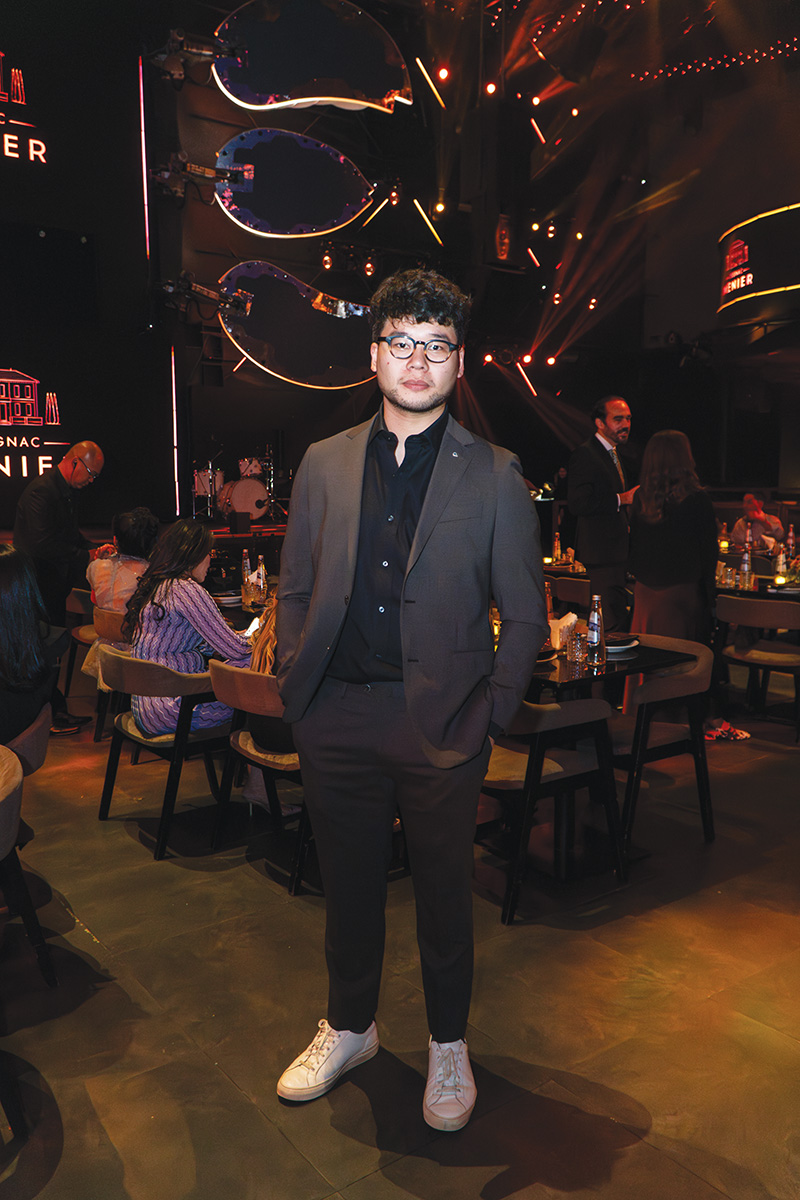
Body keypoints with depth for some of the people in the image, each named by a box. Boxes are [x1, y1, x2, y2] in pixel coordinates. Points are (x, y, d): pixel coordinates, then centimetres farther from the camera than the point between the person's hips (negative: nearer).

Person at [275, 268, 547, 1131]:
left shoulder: (494, 476, -2)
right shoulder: (324, 463, 6)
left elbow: (524, 615, 0)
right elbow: (295, 589, 10)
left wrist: (490, 717, -5)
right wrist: (294, 689, 4)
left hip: (442, 725, -2)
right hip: (338, 719, 3)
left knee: (444, 892, 13)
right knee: (348, 884, 18)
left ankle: (447, 1048, 37)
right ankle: (348, 1028, 42)